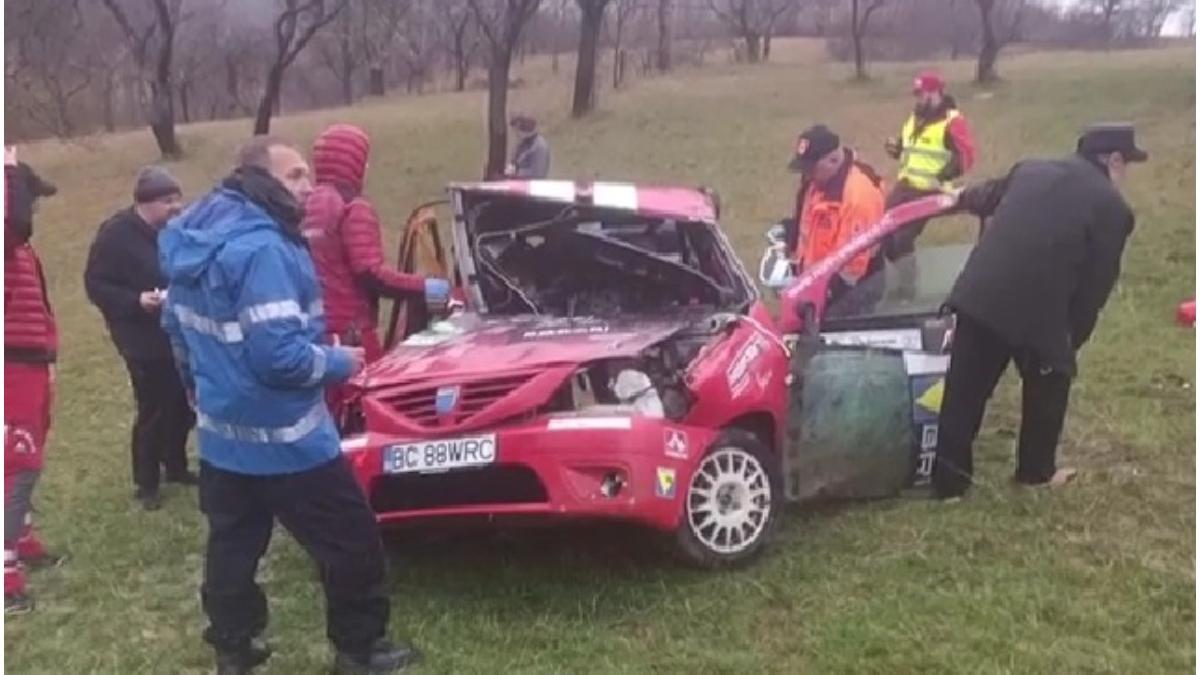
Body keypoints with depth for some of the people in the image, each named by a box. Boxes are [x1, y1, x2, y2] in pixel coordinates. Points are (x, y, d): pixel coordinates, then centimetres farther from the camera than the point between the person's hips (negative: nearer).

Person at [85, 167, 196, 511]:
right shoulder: (116, 234, -14)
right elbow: (96, 285, -11)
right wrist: (136, 300, -24)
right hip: (145, 342, -5)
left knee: (183, 406, 13)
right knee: (153, 412, 2)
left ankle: (176, 465, 36)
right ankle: (146, 483, 20)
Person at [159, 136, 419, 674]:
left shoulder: (195, 238, 7)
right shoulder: (263, 248, -25)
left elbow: (176, 326, 19)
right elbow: (280, 354, -29)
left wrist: (202, 389, 32)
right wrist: (339, 363, -12)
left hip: (220, 433, 10)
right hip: (282, 439, -9)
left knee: (232, 546, 18)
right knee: (352, 544, 5)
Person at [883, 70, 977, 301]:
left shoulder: (952, 120, -10)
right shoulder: (914, 117, 17)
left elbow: (966, 155, -15)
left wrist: (942, 176, -25)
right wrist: (896, 147, 5)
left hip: (928, 191, -8)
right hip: (904, 185, 8)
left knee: (903, 237, -13)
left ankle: (907, 289, 2)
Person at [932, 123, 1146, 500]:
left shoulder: (1030, 169, 15)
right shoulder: (1112, 208, 1)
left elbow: (988, 196, 35)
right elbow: (1096, 286, 1)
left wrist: (962, 198, 57)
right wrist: (1073, 339, 12)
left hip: (979, 296, 5)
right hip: (1038, 310, -4)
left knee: (964, 391, 12)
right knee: (1048, 386, 21)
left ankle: (948, 479, 19)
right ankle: (1036, 470, 36)